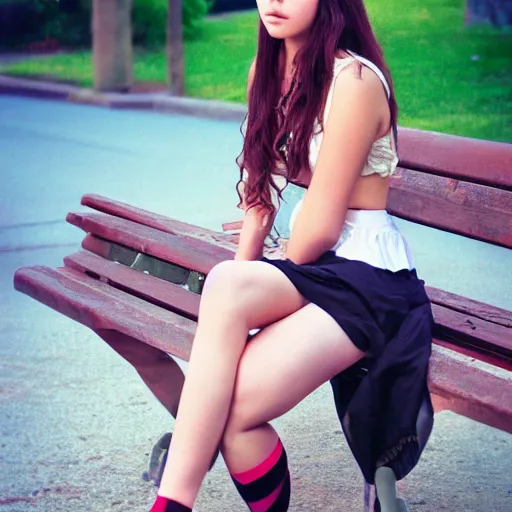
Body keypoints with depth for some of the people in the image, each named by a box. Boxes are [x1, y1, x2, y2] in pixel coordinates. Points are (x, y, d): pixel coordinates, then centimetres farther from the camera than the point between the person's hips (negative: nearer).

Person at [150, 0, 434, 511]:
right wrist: (244, 273, -2)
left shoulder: (354, 81, -15)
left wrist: (245, 290, 0)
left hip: (368, 275, -6)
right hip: (309, 267, 6)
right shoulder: (266, 71, 11)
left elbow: (322, 224, -14)